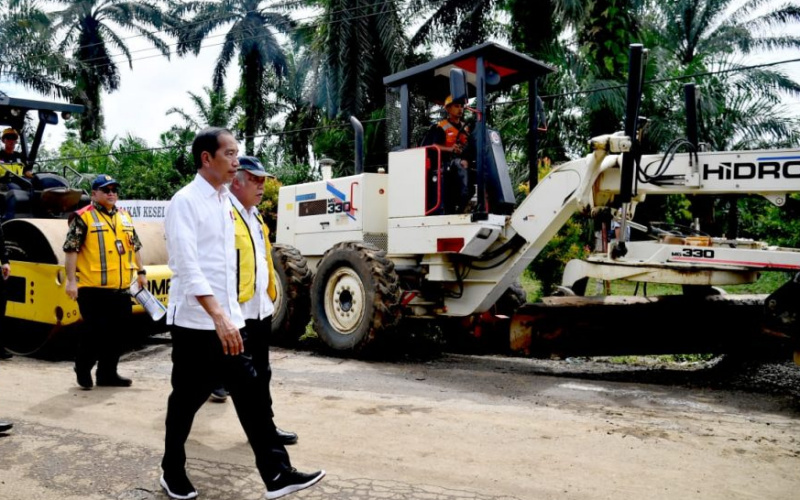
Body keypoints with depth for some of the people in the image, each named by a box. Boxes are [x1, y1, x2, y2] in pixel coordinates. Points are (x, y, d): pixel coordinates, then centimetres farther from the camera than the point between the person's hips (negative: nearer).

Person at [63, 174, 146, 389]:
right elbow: (71, 250, -10)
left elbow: (135, 246, 22)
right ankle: (83, 370, 21)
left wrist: (140, 272, 19)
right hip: (93, 289, -6)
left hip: (121, 288, 7)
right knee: (94, 331, -1)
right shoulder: (83, 217, -6)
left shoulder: (125, 216, 15)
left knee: (118, 331, 10)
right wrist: (71, 280, -14)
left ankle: (108, 373, 22)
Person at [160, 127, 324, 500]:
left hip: (230, 320, 7)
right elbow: (188, 267, -22)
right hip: (195, 322, -6)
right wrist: (218, 317, -30)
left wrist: (229, 315, 17)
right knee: (186, 400, 8)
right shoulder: (184, 202, -12)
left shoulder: (226, 202, 11)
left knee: (250, 394, 3)